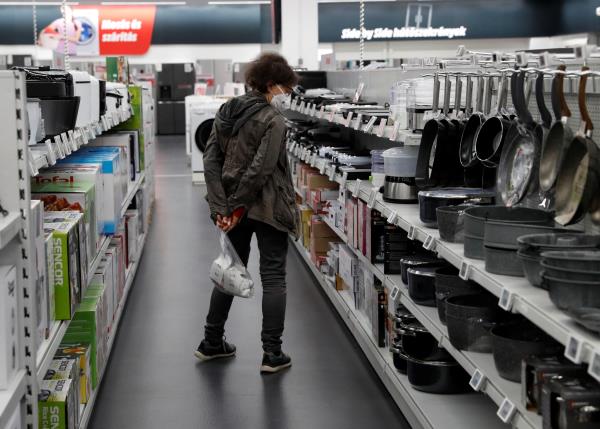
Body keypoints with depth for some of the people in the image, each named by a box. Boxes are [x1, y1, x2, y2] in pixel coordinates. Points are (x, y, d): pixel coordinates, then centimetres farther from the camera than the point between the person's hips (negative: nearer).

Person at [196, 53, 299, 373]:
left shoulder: (226, 112, 8)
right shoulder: (273, 120, -13)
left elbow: (211, 160, 2)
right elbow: (261, 169, -20)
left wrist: (220, 206, -3)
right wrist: (237, 205, -12)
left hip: (235, 209, 7)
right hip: (267, 209, -7)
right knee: (273, 278, 2)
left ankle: (212, 343, 26)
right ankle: (272, 354, 3)